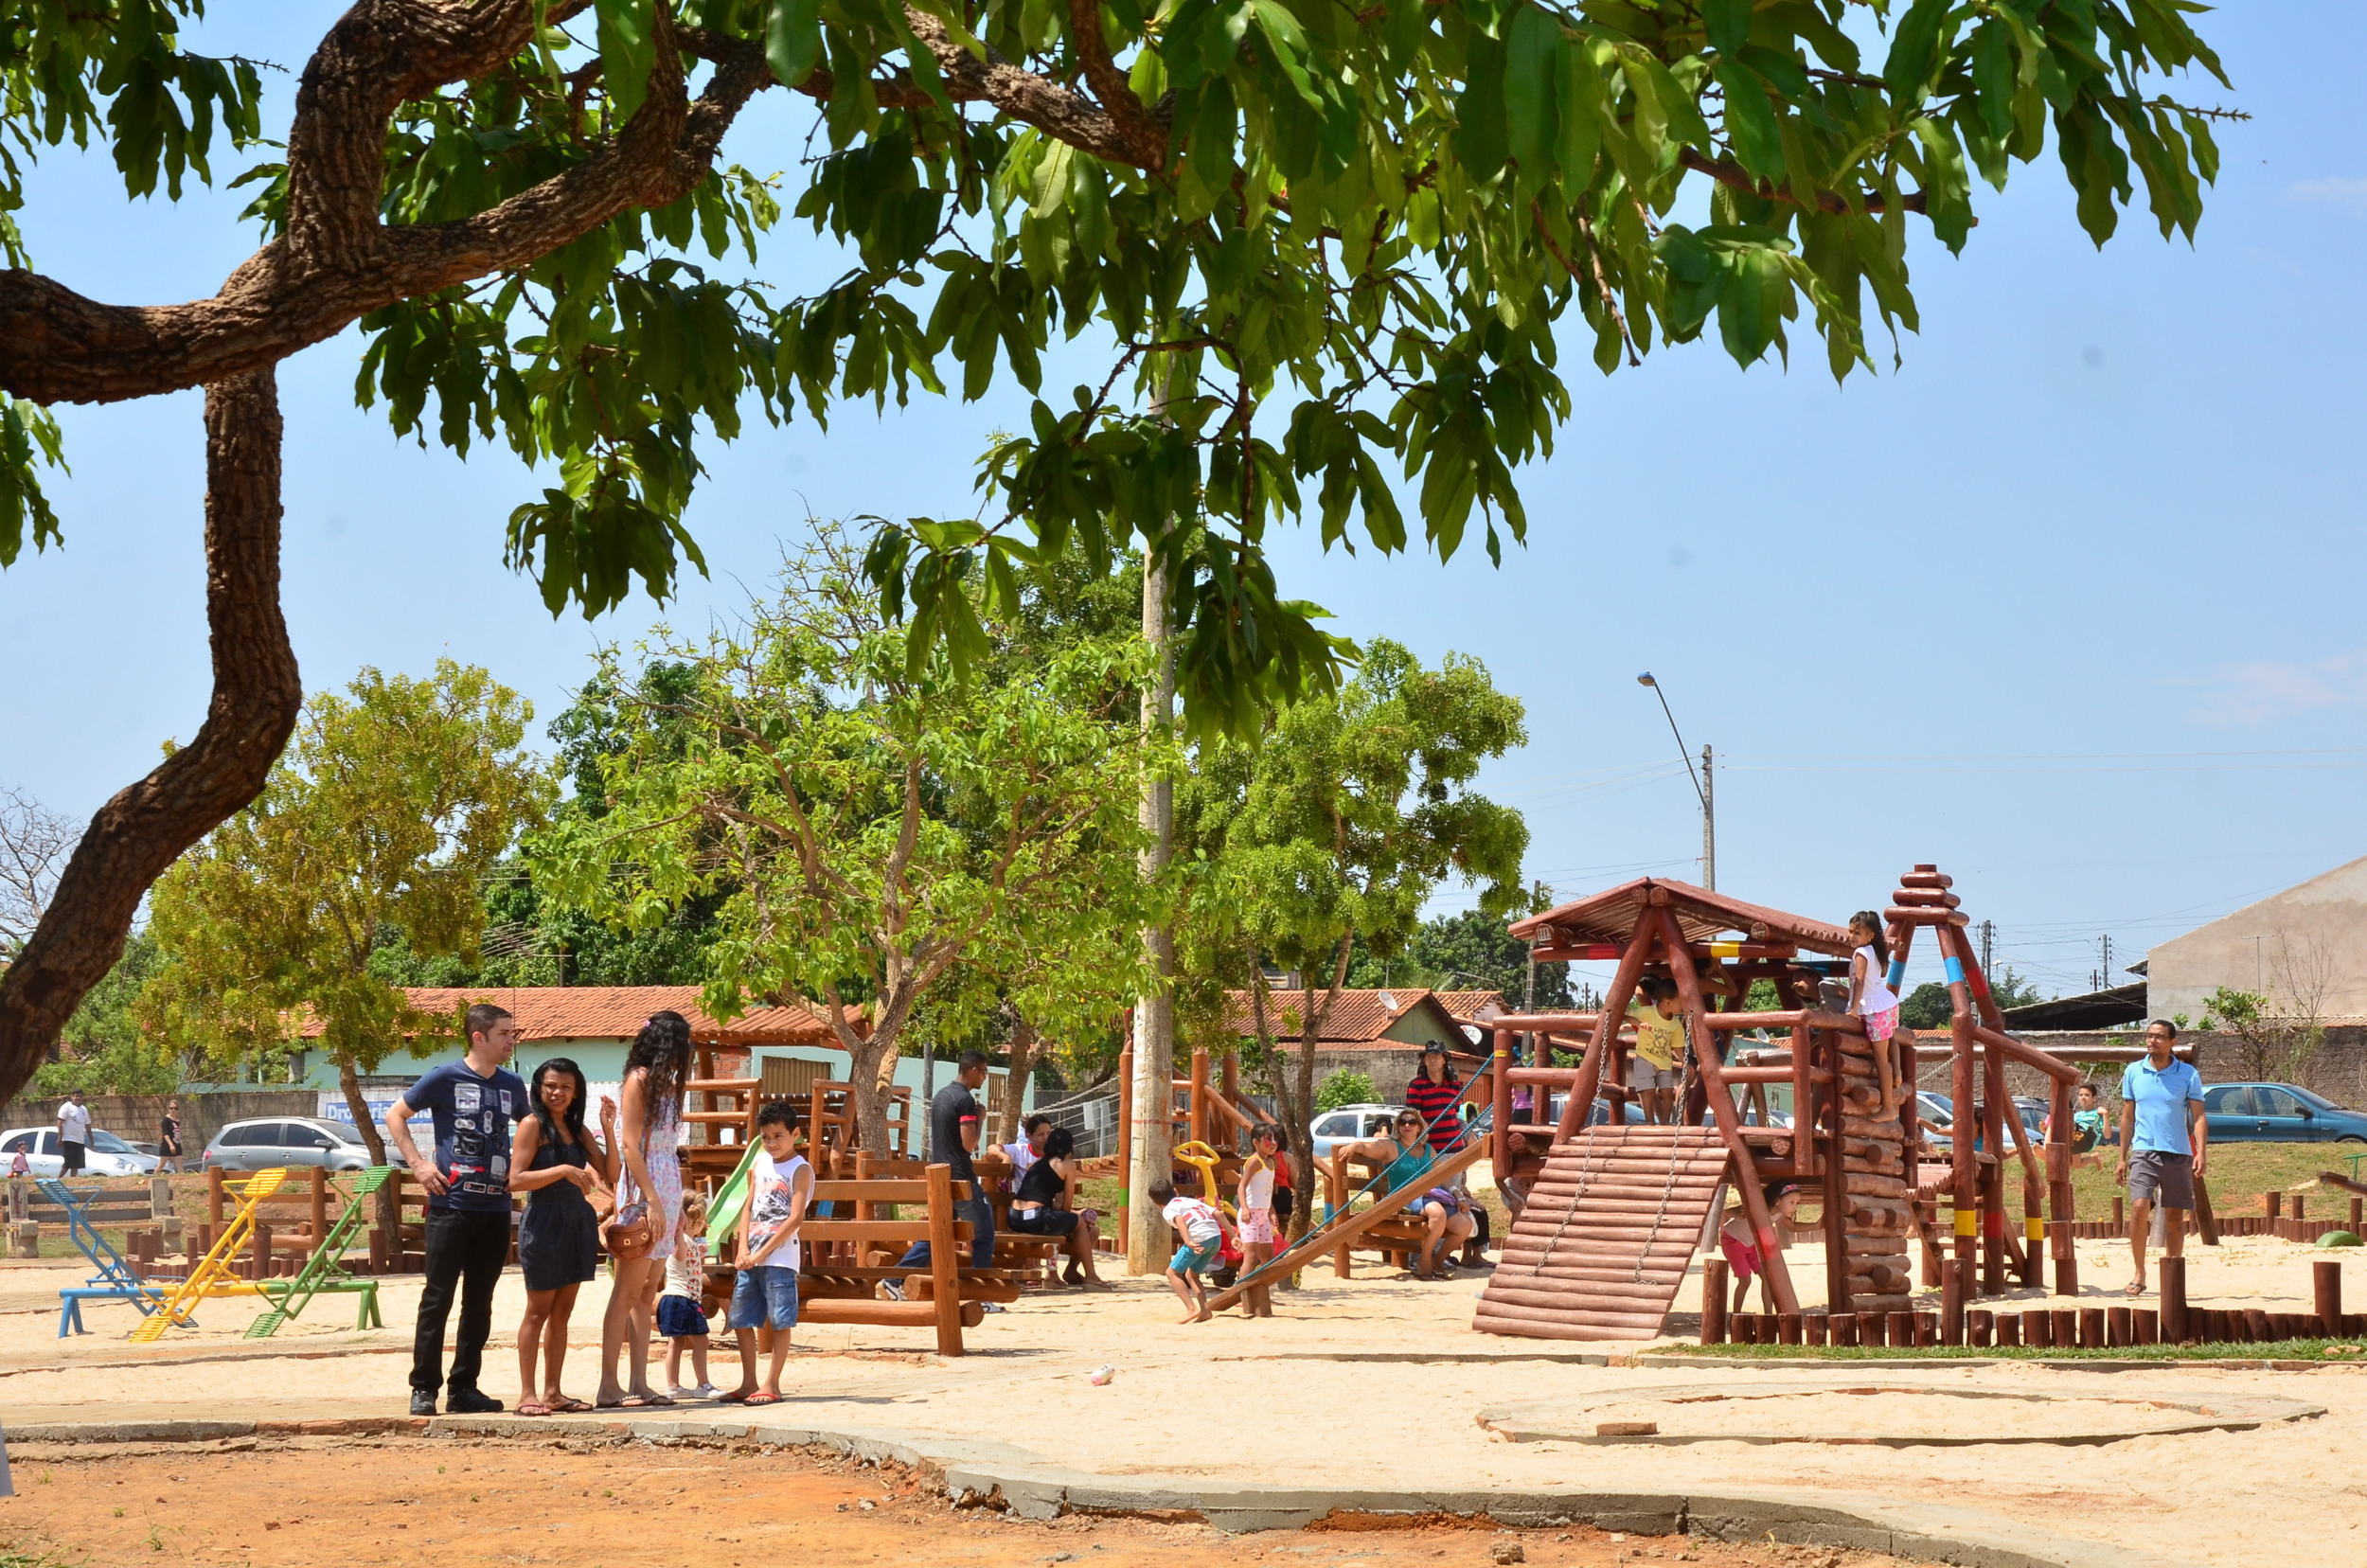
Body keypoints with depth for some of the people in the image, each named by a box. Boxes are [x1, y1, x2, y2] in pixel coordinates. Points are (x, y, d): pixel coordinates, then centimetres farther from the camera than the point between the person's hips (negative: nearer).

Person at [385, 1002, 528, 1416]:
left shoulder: (512, 1085, 10)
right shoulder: (445, 1078, -4)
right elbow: (395, 1116, 2)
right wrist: (418, 1164, -8)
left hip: (496, 1209, 5)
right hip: (451, 1206, -5)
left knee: (479, 1302, 8)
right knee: (438, 1297, -2)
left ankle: (464, 1388, 15)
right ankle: (424, 1388, 4)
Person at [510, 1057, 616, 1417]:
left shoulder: (577, 1130, 14)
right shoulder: (532, 1124, -5)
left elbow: (610, 1175, 10)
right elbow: (516, 1179, -14)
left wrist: (608, 1130, 0)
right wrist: (564, 1171, -20)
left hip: (577, 1222, 6)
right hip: (544, 1222, -6)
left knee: (562, 1312, 8)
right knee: (538, 1310, -2)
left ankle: (552, 1392, 13)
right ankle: (527, 1394, 2)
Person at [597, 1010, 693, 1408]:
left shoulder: (666, 1084, 18)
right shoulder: (639, 1080, -7)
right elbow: (630, 1144, -13)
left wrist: (674, 1205, 12)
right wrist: (651, 1200, -19)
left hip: (666, 1191, 9)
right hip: (643, 1192, -9)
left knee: (646, 1294, 7)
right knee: (628, 1293, -8)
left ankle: (639, 1383, 7)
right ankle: (609, 1387, -8)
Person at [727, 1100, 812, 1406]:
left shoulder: (801, 1170, -6)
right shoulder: (760, 1164, 14)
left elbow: (796, 1219, -13)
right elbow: (748, 1208, 13)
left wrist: (761, 1254, -14)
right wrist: (743, 1249, -2)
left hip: (780, 1258, -7)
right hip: (750, 1258, 7)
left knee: (780, 1322, -4)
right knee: (741, 1321, 9)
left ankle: (771, 1385, 1)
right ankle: (748, 1384, 18)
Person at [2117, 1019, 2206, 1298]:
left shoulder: (2188, 1075, 2)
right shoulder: (2133, 1072, 8)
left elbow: (2199, 1117, 0)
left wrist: (2200, 1153, -14)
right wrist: (2122, 1158, 12)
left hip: (2178, 1154, 0)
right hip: (2144, 1150, 0)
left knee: (2175, 1218, 4)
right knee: (2139, 1207, -18)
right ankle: (2139, 1273, -8)